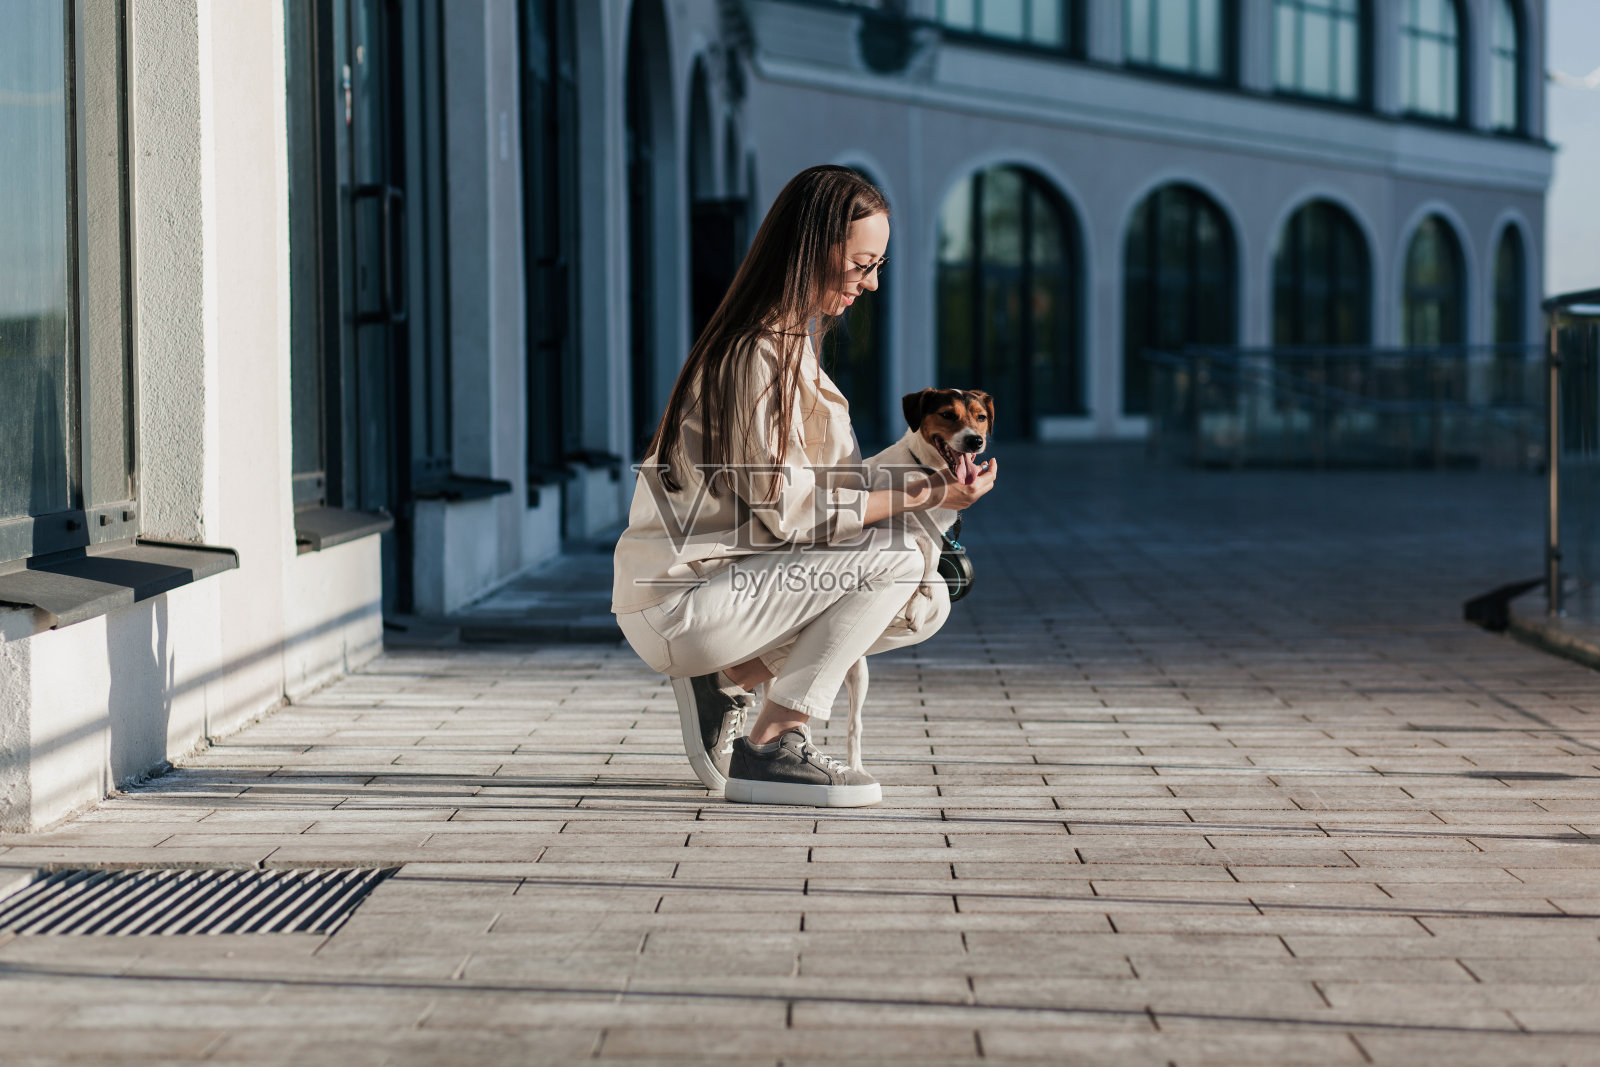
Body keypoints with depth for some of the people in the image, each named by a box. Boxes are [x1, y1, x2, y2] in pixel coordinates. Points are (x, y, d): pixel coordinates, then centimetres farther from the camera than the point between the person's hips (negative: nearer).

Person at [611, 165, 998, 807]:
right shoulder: (761, 355, -19)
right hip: (679, 604, -10)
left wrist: (924, 482, -2)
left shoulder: (792, 340, 14)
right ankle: (768, 748, -14)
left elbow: (821, 488, 12)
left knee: (926, 604, 3)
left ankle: (729, 679, 6)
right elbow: (786, 511, -20)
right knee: (898, 559, -19)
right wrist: (920, 497, -16)